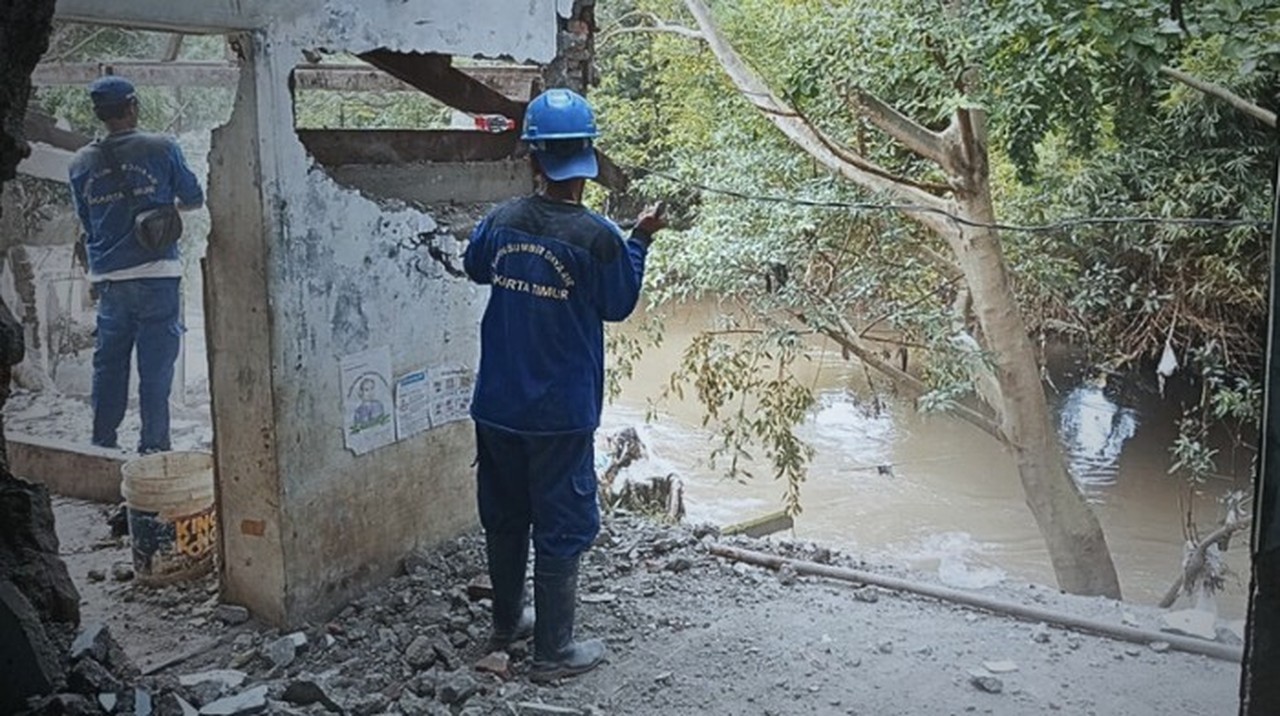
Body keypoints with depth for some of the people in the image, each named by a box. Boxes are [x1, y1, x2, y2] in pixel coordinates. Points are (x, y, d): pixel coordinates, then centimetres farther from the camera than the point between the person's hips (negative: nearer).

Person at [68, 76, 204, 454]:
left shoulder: (82, 163, 6)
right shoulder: (162, 149, -6)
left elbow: (86, 220, 14)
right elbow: (195, 198, 5)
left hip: (107, 278, 4)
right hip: (156, 273, -4)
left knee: (108, 363, 13)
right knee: (156, 363, 1)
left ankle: (102, 445, 20)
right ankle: (153, 445, 3)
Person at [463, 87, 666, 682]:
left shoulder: (501, 221, -4)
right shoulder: (598, 238, -17)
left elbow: (475, 268, 16)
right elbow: (618, 305, -2)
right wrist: (641, 241, 7)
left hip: (497, 404, 5)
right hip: (561, 411, -5)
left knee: (505, 517, 20)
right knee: (561, 527, 8)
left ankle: (507, 622, 38)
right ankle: (552, 651, 17)